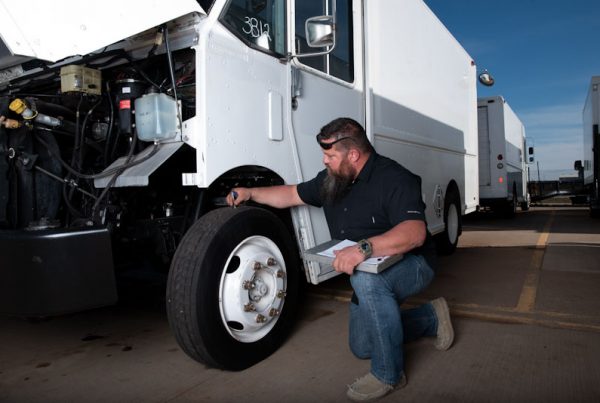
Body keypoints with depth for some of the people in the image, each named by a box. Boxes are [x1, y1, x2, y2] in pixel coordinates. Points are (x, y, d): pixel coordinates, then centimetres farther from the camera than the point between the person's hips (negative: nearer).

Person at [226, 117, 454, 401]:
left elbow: (415, 232, -39)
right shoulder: (332, 180, -1)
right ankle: (431, 317, 29)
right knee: (361, 347, 14)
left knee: (366, 277, -41)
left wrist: (365, 248, -52)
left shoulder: (394, 179, -25)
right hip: (369, 277, 9)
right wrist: (250, 193, 1)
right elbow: (293, 195, 10)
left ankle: (388, 374, -20)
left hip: (410, 266, -8)